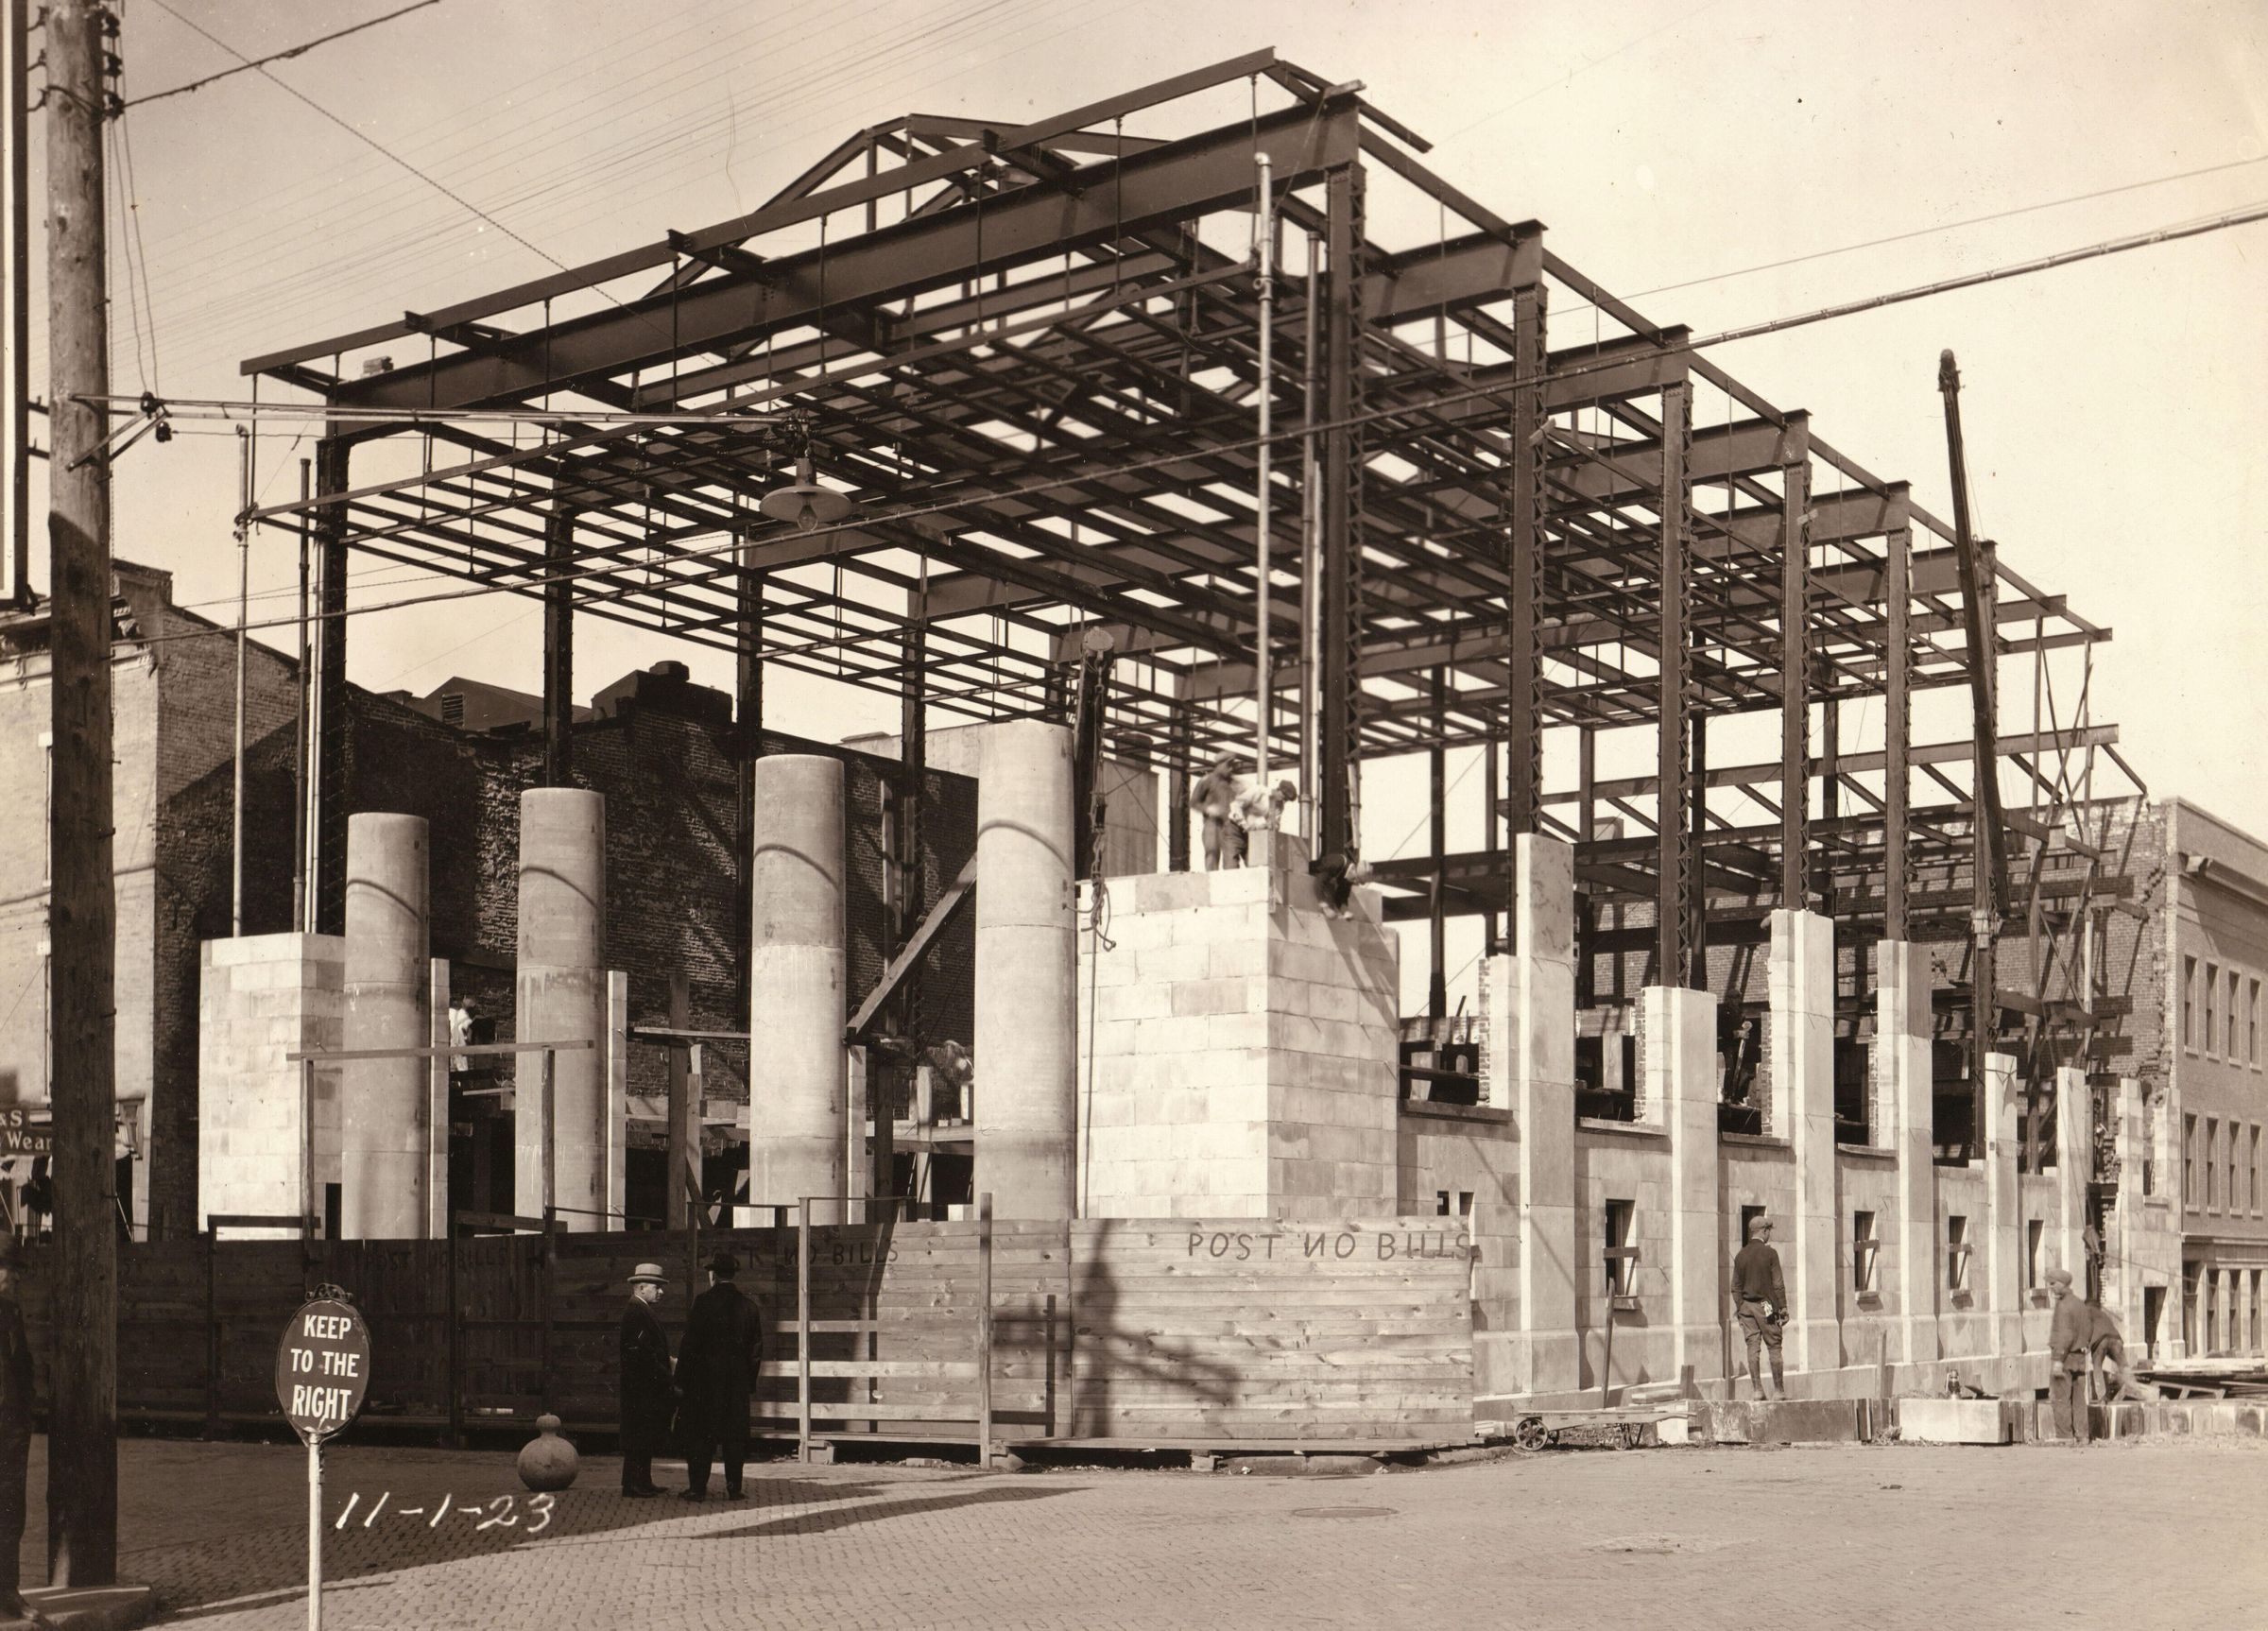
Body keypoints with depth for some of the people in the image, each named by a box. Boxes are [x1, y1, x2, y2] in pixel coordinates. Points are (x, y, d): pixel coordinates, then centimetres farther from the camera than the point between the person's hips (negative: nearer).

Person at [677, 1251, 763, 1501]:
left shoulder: (703, 1302, -8)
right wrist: (749, 1381, 15)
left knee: (700, 1434, 3)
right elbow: (756, 1349, 7)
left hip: (705, 1378, -3)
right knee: (735, 1434, 8)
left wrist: (681, 1380, -4)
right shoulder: (748, 1306, 4)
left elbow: (690, 1343, -9)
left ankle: (698, 1487, 2)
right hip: (738, 1382, 4)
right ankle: (733, 1487, 7)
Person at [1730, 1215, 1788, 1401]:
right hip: (1766, 1305, -4)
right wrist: (1783, 1308, -3)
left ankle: (1758, 1389, -1)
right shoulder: (1770, 1253, -7)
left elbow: (1736, 1286, 8)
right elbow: (1778, 1284, -8)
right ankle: (1779, 1389, 3)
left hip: (1747, 1305, 4)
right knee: (1774, 1347, 3)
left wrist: (1739, 1309, 13)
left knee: (1753, 1347, 3)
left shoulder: (1741, 1255, 6)